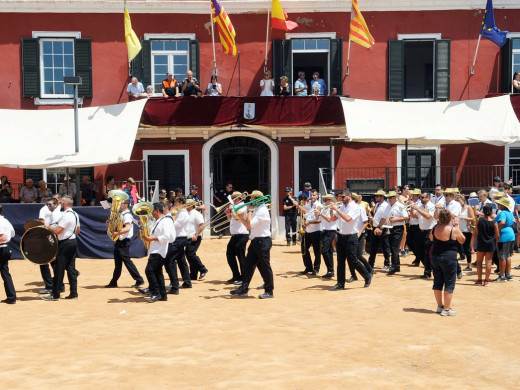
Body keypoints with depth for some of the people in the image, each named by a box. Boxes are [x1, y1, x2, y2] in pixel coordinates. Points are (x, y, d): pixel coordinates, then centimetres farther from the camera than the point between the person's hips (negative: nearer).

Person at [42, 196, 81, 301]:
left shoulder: (66, 215, -18)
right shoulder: (75, 214, 11)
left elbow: (57, 231, -21)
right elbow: (78, 230, 19)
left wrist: (48, 226, -6)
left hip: (65, 244, -9)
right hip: (73, 242, 9)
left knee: (59, 269, -3)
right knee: (71, 268, 10)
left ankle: (55, 294, 2)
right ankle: (73, 293, 11)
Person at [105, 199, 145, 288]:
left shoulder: (127, 215, -14)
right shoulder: (122, 214, 16)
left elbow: (127, 228, -27)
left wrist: (117, 233, -30)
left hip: (124, 241, -10)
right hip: (120, 241, 10)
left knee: (127, 261, -8)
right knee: (118, 263, 13)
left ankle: (139, 280, -3)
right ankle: (113, 282, 20)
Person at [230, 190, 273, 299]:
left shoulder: (262, 211, -15)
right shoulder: (256, 210, 15)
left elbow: (249, 225, -21)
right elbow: (249, 226, 16)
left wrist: (249, 211, -11)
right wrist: (240, 216, 6)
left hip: (263, 242, -9)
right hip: (255, 241, 10)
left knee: (265, 267, -2)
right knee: (249, 265, 8)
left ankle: (269, 292, 7)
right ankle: (243, 290, 13)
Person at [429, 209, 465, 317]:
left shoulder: (435, 228, -2)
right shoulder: (454, 230, -14)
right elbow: (462, 240, 3)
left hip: (435, 257, 5)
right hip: (449, 258, -5)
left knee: (437, 282, 14)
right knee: (449, 284, 3)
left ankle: (440, 306, 25)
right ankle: (447, 309, 4)